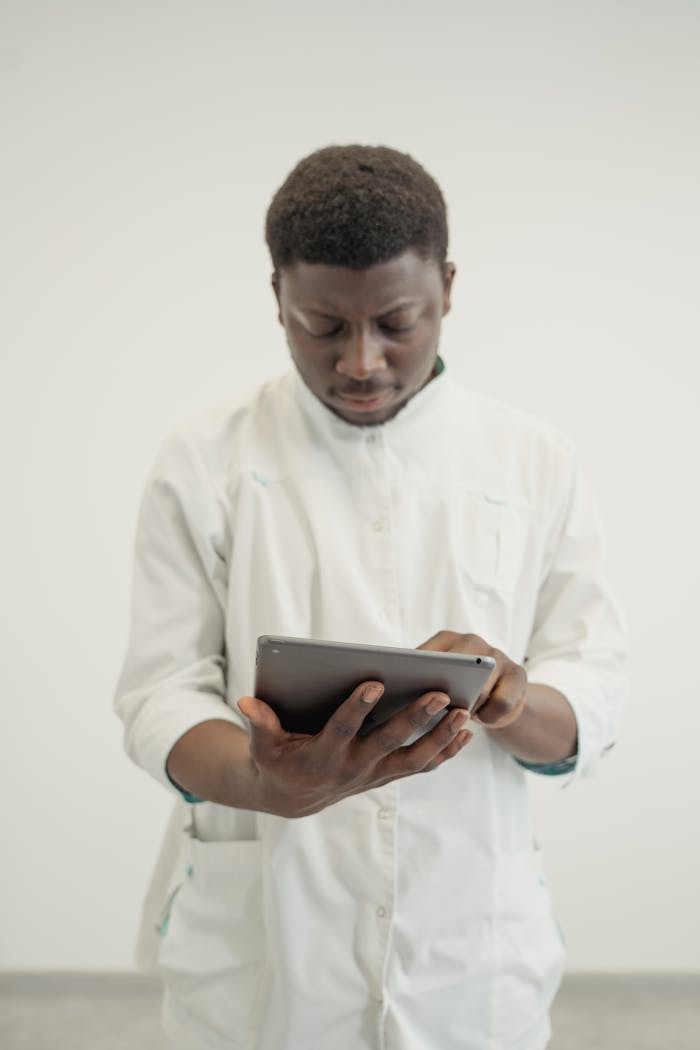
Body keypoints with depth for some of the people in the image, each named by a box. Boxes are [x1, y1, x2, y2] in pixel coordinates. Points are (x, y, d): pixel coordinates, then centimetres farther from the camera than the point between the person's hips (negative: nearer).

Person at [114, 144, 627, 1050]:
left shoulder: (537, 464, 1)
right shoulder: (205, 463, -3)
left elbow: (593, 702, 0)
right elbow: (160, 694, -7)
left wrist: (516, 706, -23)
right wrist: (269, 783, -28)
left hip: (469, 938, 1)